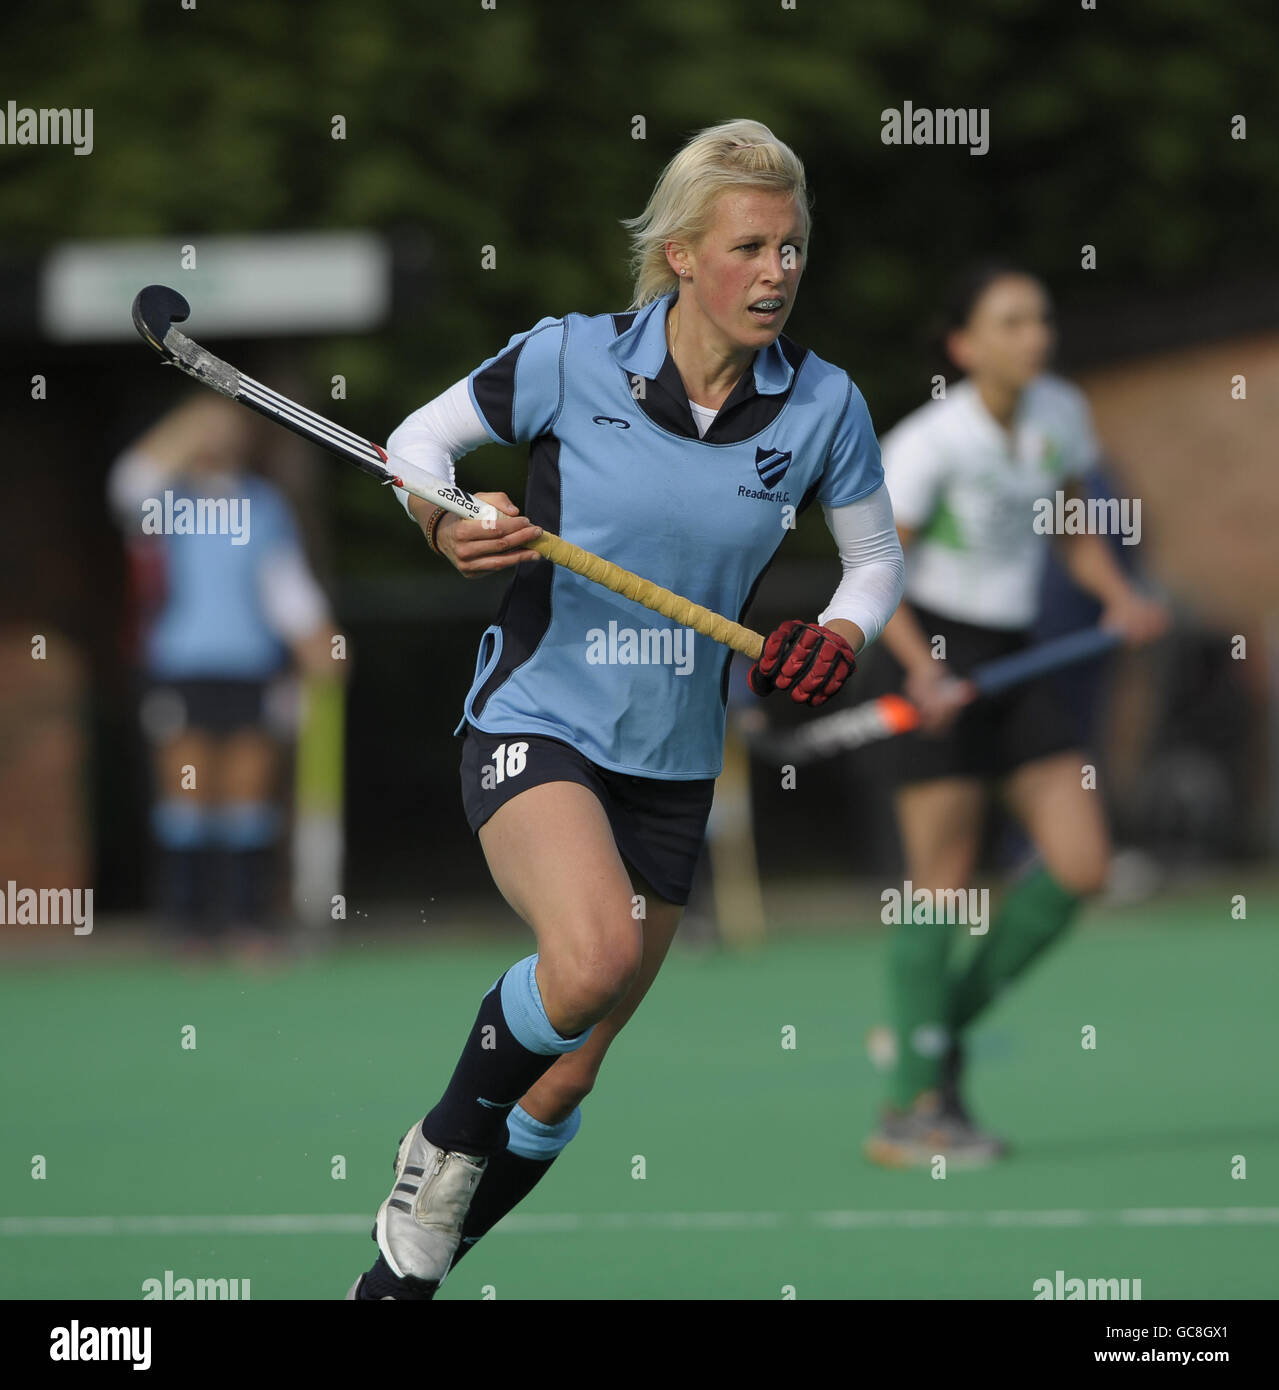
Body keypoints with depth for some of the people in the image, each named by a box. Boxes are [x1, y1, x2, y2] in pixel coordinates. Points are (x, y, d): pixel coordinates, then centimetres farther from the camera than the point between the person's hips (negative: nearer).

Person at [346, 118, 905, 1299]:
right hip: (534, 725, -4)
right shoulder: (571, 359, -12)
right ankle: (448, 1143, -4)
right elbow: (418, 439, 3)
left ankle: (410, 1261, 34)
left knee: (563, 1087, 9)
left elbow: (877, 560, 10)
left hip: (672, 764, 4)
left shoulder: (822, 408, -5)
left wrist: (842, 636, -11)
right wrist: (447, 522, -18)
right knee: (595, 955, -33)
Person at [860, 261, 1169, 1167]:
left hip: (1016, 658, 7)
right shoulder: (931, 442, -16)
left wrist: (1120, 595, -2)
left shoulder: (1061, 413, 3)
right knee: (945, 879, -7)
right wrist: (923, 669, -26)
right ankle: (915, 1109, 2)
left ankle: (936, 1031, 12)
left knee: (1081, 866, -4)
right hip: (934, 654, -7)